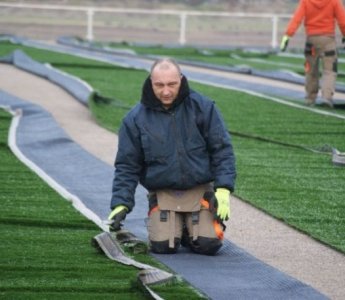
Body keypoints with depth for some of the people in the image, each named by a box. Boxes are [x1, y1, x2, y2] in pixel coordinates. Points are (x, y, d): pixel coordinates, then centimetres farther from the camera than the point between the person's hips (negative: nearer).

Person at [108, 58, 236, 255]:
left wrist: (223, 189, -12)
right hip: (162, 194, 0)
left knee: (208, 244, -16)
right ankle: (174, 227, 19)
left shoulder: (203, 107, -4)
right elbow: (127, 166, 2)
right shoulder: (136, 119, -2)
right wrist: (121, 204, -9)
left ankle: (192, 228, 20)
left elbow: (222, 150, -2)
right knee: (163, 246, -17)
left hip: (200, 192, 0)